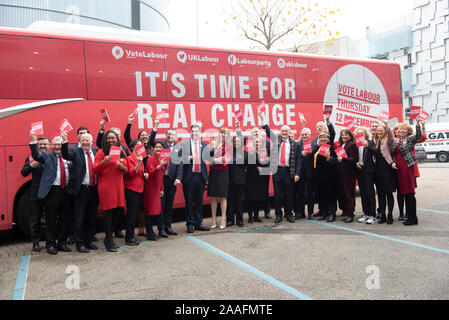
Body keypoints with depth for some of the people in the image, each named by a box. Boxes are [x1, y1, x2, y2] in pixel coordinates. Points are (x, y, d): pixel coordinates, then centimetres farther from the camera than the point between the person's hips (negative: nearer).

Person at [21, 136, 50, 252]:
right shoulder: (31, 157, 7)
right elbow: (24, 173, -3)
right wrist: (31, 165, -20)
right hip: (36, 192, 1)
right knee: (35, 219, 8)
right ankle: (35, 242, 18)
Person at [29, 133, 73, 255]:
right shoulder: (47, 156, 5)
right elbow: (36, 156, -14)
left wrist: (70, 163, -5)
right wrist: (34, 141, -22)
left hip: (66, 191, 3)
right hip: (52, 191, -3)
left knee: (64, 218, 10)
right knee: (51, 219, 2)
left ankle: (62, 243, 22)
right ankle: (50, 244, 14)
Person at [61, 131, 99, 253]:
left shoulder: (95, 151, 11)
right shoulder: (75, 151, 0)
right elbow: (66, 155, -19)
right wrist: (64, 141, -31)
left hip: (94, 189, 4)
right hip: (81, 189, -4)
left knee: (92, 217, 12)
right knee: (80, 218, 2)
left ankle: (89, 240, 24)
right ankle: (79, 243, 12)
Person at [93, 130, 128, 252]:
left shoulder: (122, 152, 14)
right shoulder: (101, 152, -1)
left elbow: (126, 171, 20)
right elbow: (95, 170, -5)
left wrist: (122, 167, -3)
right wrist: (104, 161, -21)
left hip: (119, 186, 6)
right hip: (106, 186, -5)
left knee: (118, 211, 6)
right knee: (108, 211, -5)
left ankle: (109, 238, 22)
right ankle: (109, 241, 6)